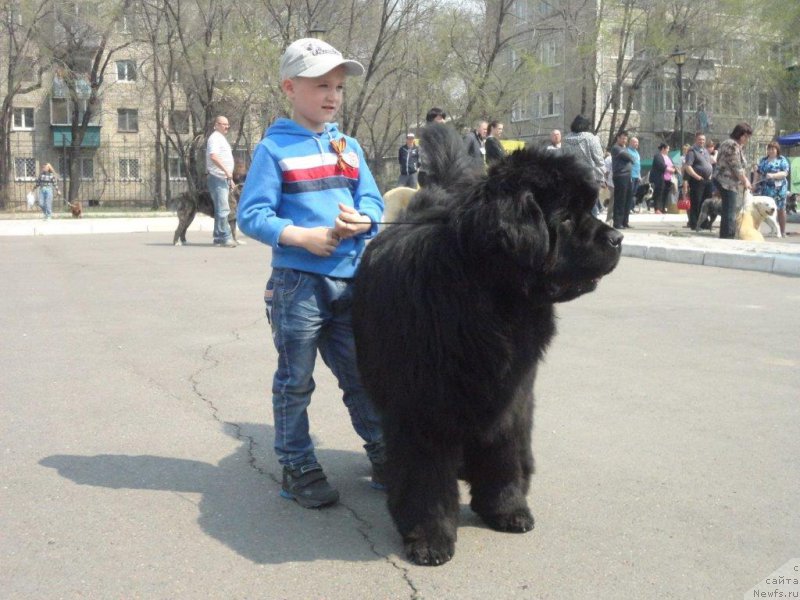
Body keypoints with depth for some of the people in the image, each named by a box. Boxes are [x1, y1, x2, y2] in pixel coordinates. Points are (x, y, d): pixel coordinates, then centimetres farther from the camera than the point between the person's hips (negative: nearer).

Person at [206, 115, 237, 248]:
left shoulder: (221, 138, 22)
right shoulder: (215, 138, -9)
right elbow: (214, 157, -24)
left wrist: (230, 178, 25)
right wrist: (226, 171, -27)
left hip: (223, 178, 10)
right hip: (217, 177, -10)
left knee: (221, 209, 10)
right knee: (223, 209, -13)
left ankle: (219, 238, 14)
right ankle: (225, 237, -15)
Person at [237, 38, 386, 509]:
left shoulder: (349, 147, 12)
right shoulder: (274, 148, -5)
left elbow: (373, 201, 10)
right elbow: (252, 215, -9)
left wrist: (362, 221, -12)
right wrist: (303, 236, -19)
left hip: (352, 279, 5)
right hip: (298, 281, -5)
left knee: (363, 373, 15)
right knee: (296, 381, 6)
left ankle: (384, 456, 29)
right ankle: (298, 468, 18)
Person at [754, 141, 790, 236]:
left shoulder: (782, 160, -1)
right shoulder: (763, 160, 14)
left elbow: (785, 173, -12)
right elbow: (758, 173, 18)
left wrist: (773, 175, -26)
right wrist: (754, 183, 5)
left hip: (779, 189, -4)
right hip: (765, 188, 4)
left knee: (780, 210, 2)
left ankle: (782, 232, 8)